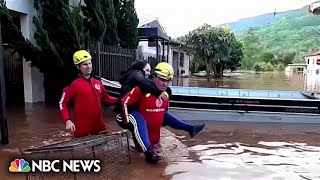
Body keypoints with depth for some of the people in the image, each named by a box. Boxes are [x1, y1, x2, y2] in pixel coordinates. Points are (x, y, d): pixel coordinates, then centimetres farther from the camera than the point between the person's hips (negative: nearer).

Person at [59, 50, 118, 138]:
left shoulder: (98, 82, 10)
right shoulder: (74, 84, -7)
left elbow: (107, 99, 19)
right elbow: (62, 103, -6)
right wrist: (67, 120, -19)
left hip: (99, 127, 6)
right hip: (82, 130, -6)